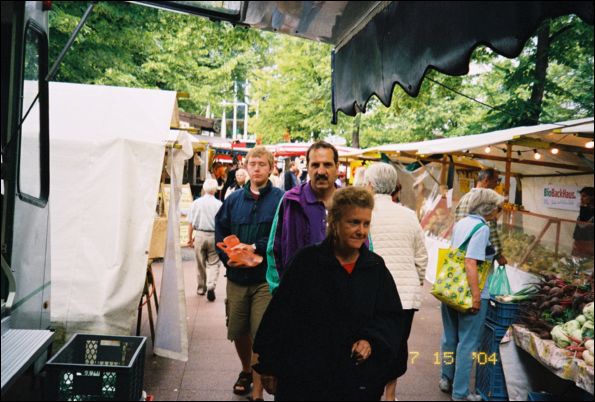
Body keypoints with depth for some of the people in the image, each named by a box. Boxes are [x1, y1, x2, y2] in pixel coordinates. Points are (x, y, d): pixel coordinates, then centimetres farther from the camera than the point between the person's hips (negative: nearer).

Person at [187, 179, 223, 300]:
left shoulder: (196, 203, -2)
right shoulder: (219, 204, -7)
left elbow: (190, 223, 0)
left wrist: (190, 238, 9)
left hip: (199, 235, 2)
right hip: (214, 236, -2)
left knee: (200, 263, 15)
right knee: (213, 263, 5)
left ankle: (201, 288, 27)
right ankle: (211, 286, -13)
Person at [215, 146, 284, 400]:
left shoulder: (280, 199, -4)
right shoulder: (234, 199, 9)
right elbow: (220, 232, 9)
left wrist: (255, 248, -18)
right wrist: (228, 256, -7)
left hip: (266, 278, -4)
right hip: (236, 277, 4)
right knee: (237, 331, 16)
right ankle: (246, 370, 44)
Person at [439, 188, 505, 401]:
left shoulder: (460, 223, 8)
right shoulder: (481, 228, -16)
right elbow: (470, 263, -23)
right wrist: (476, 296, -22)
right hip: (469, 293, -8)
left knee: (450, 337, 19)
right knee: (468, 343, 3)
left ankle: (446, 379, 33)